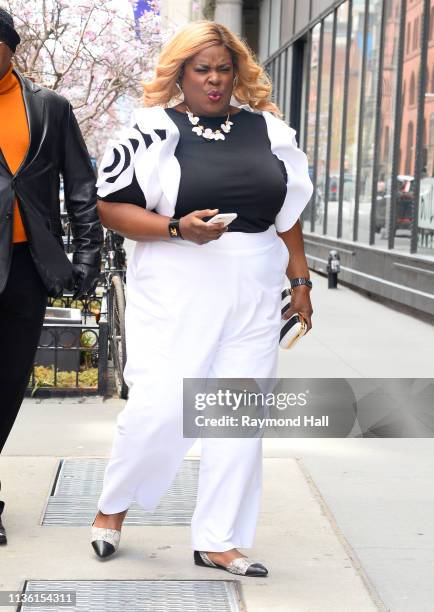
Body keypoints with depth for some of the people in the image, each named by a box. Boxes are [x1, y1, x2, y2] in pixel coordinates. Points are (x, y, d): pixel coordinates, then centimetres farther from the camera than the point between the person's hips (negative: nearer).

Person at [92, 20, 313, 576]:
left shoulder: (267, 130, 12)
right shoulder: (153, 129, 0)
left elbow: (288, 214, 17)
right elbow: (110, 206, -3)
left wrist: (300, 282, 14)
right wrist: (178, 228, -16)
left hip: (252, 297, 4)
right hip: (175, 294, -4)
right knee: (158, 407, -9)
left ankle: (218, 540, 15)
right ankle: (112, 506, 18)